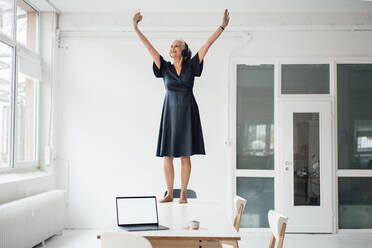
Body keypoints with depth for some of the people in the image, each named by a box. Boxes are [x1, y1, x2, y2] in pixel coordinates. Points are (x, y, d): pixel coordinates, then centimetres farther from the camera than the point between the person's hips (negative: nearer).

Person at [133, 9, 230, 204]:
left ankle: (183, 193, 9)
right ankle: (169, 194, 13)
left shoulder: (191, 66, 3)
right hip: (170, 113, 2)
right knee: (167, 155, 2)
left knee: (185, 155, 0)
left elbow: (207, 45, -2)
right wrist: (136, 28, 1)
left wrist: (222, 26, -5)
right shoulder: (165, 67, 7)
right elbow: (149, 48, 4)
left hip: (188, 113, -2)